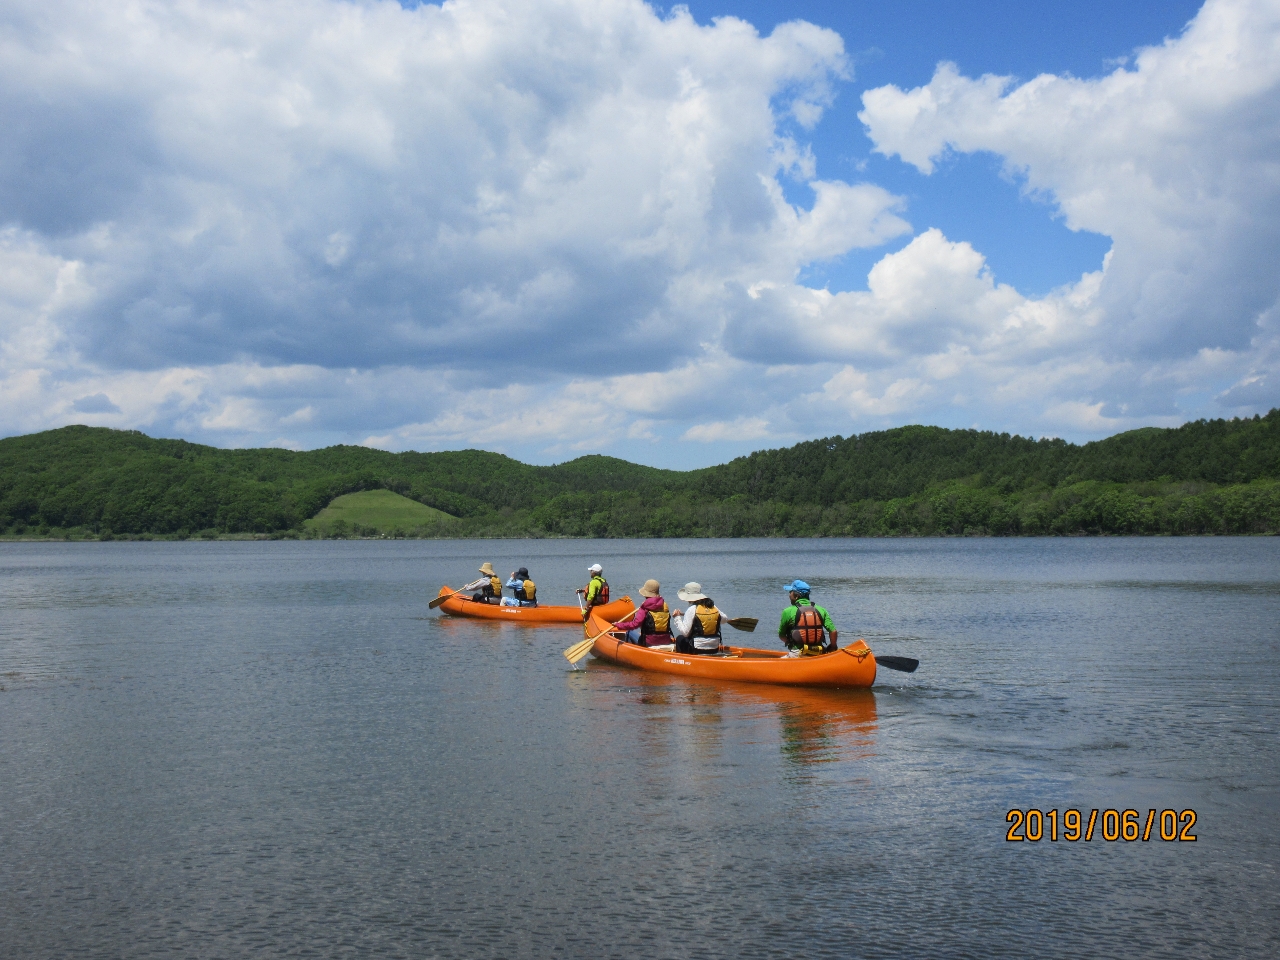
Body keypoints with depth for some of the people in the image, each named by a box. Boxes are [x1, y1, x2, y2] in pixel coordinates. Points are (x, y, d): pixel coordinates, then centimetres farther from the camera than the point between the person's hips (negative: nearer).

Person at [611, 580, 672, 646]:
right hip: (666, 641, 6)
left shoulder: (645, 608, -14)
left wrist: (619, 625, -10)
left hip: (649, 643, -6)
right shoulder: (665, 605, 3)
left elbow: (635, 624, -22)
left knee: (629, 632, 19)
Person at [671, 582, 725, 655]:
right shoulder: (713, 607, 2)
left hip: (698, 650, -6)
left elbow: (685, 632, -14)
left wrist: (677, 618, -3)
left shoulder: (692, 610, -13)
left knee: (680, 639, 21)